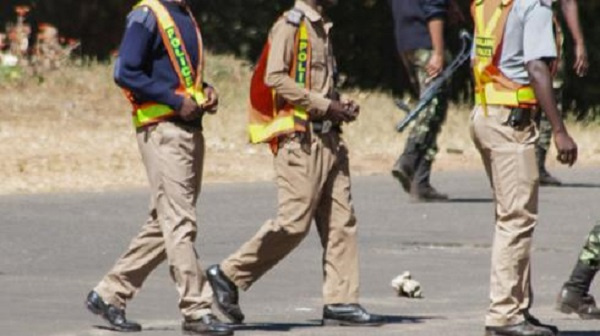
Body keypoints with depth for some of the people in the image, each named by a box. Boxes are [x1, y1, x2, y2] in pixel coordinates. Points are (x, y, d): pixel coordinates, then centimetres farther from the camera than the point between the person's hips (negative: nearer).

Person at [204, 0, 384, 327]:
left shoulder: (320, 27, 19)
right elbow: (274, 77, -19)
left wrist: (340, 106, 7)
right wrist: (324, 105, -18)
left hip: (326, 137, 9)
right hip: (300, 138, -9)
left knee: (341, 220, 4)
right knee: (293, 221, -11)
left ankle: (341, 302, 5)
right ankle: (228, 274, 0)